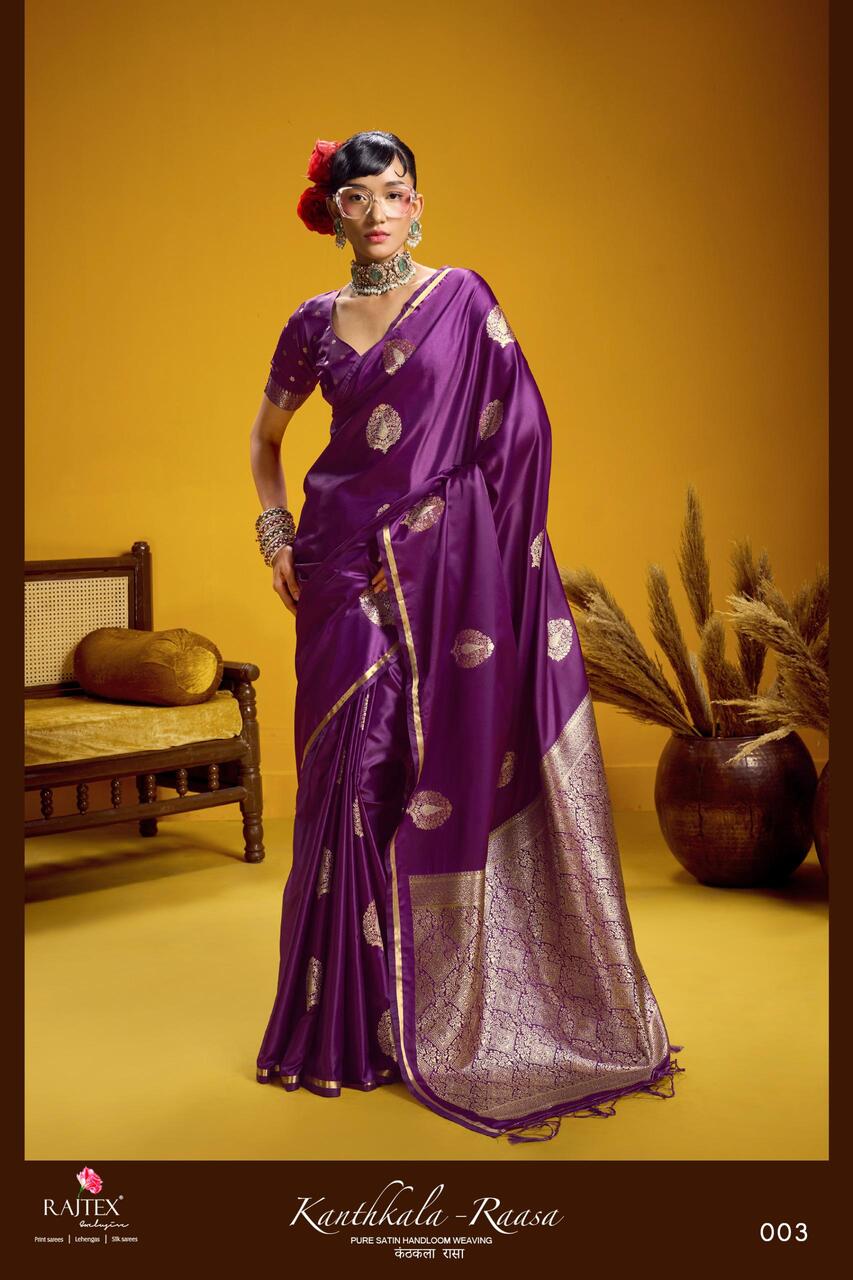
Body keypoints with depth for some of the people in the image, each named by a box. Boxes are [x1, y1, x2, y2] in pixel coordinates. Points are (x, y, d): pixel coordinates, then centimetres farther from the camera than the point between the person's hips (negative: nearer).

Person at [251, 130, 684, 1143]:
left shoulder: (463, 299, 1)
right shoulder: (315, 325, 10)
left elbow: (513, 434, -4)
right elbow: (266, 435, 23)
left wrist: (416, 540, -8)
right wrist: (276, 537, 10)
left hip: (447, 573, -2)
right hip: (344, 575, 3)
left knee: (451, 775, -1)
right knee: (349, 777, 3)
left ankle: (450, 1013, 15)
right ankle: (350, 1018, 16)